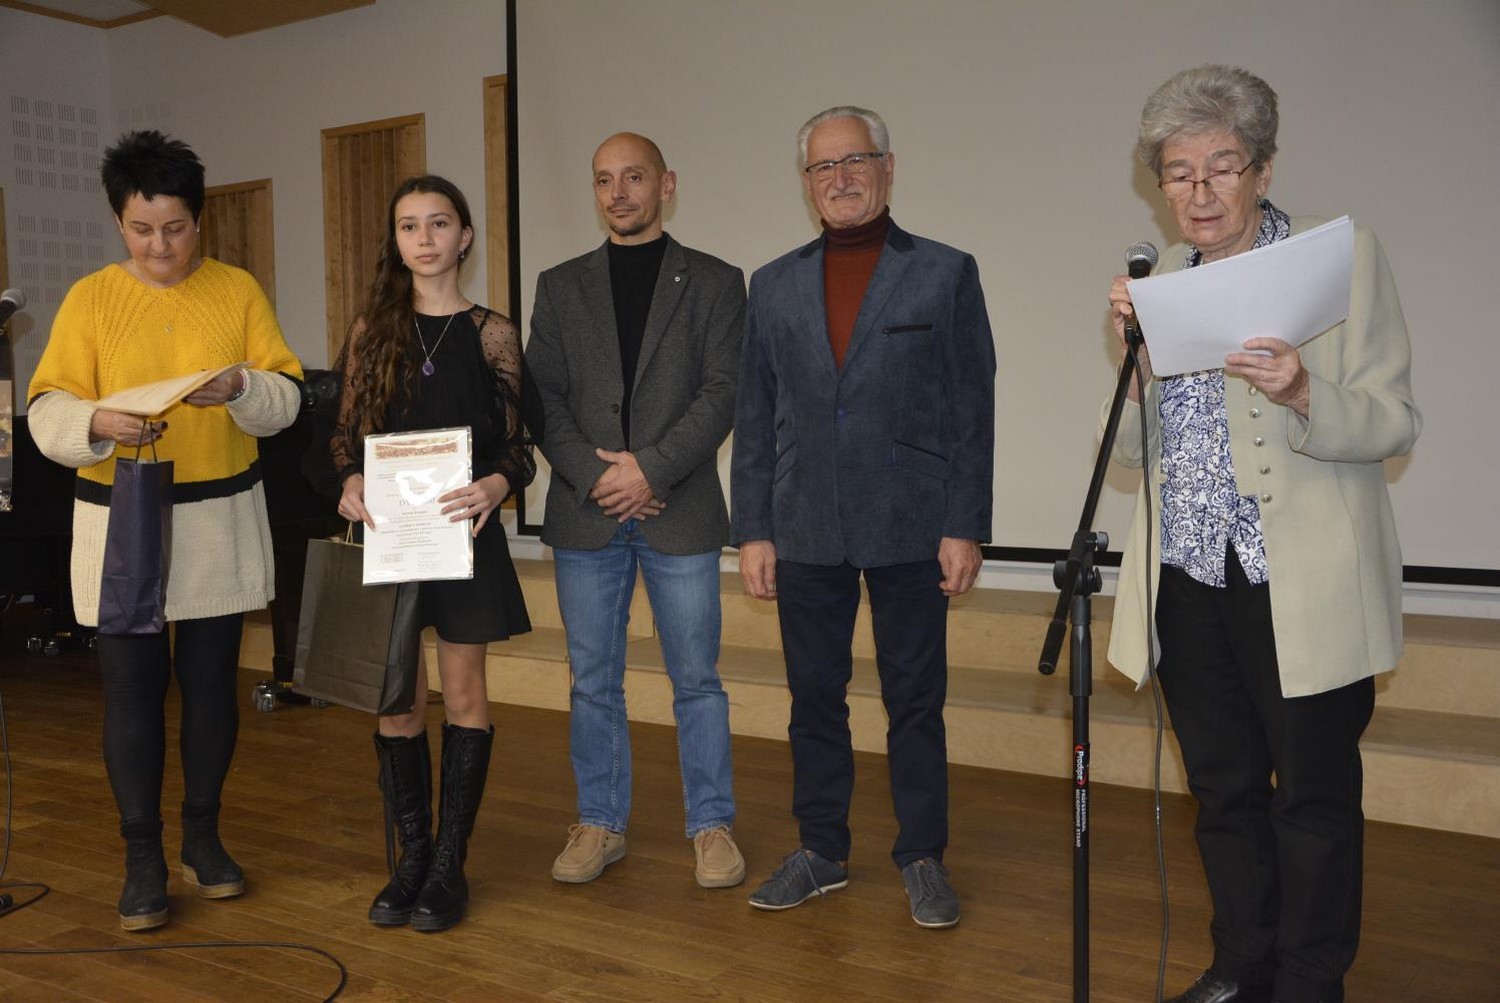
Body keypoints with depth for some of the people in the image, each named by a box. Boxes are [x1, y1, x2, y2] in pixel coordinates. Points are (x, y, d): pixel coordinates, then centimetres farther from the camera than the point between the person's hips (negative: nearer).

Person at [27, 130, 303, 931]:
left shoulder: (238, 291, 3)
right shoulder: (89, 298, 1)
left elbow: (286, 398, -1)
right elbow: (47, 412, -5)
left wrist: (240, 388, -22)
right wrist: (97, 425, -26)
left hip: (221, 518, 1)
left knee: (210, 681, 8)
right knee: (131, 688, 2)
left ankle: (202, 837, 25)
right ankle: (143, 857, 15)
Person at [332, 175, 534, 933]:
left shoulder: (491, 332, 2)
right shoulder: (373, 327, 7)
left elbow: (513, 441, 1)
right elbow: (346, 431, 8)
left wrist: (497, 484, -20)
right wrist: (351, 483, -12)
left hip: (463, 530, -2)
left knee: (463, 694, 5)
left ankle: (450, 864, 15)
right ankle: (411, 858, 19)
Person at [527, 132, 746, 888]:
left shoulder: (714, 282, 5)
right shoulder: (560, 286, 11)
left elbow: (721, 393, -4)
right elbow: (542, 398, 4)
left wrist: (650, 468, -14)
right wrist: (594, 474, -9)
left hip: (680, 512, -2)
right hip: (585, 514, 2)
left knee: (696, 679, 4)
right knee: (592, 680, 9)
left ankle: (712, 826, 18)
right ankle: (599, 824, 23)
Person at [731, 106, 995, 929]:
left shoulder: (945, 273, 2)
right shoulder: (773, 286, 10)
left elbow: (972, 410, -1)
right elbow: (754, 419, 9)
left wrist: (965, 528, -7)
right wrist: (752, 531, 4)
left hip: (909, 528, -2)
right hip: (806, 530, 3)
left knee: (914, 700, 6)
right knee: (814, 697, 11)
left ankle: (922, 860, 21)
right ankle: (820, 852, 26)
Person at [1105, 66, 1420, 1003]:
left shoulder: (1346, 255, -3)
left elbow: (1395, 425, -7)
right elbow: (1137, 448, 8)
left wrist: (1303, 396, -26)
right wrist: (1137, 355, -9)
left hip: (1302, 587, -4)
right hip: (1189, 576, 4)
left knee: (1314, 796, 6)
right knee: (1223, 787, 15)